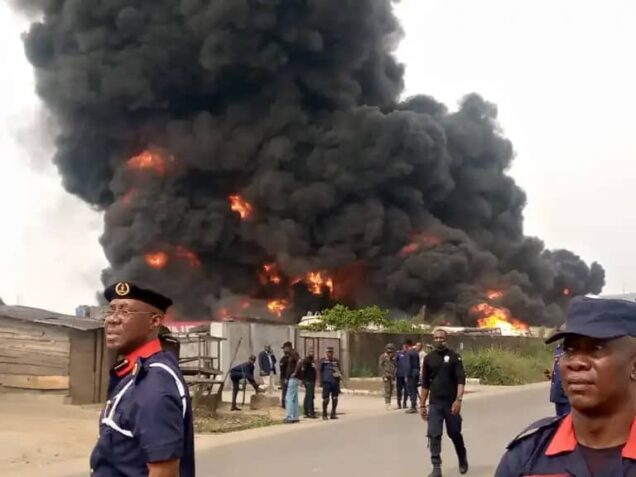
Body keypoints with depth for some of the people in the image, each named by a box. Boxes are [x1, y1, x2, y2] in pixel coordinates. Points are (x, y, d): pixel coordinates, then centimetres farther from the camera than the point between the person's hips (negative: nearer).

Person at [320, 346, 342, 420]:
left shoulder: (336, 361, 13)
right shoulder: (323, 361, 1)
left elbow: (339, 371, 20)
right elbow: (320, 371, 2)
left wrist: (339, 374, -2)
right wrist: (321, 381, -1)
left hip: (335, 383, 4)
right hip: (327, 382, -4)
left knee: (335, 399, 6)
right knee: (326, 399, -5)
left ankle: (333, 414, 18)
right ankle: (324, 414, 7)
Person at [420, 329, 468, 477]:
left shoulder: (454, 357, -3)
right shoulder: (428, 358, 6)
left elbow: (461, 380, -10)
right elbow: (425, 384, 11)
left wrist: (458, 399, -22)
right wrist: (422, 405, 9)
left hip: (451, 403, -2)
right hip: (434, 403, 2)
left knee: (454, 433, 10)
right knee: (434, 435, -7)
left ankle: (462, 458, 36)